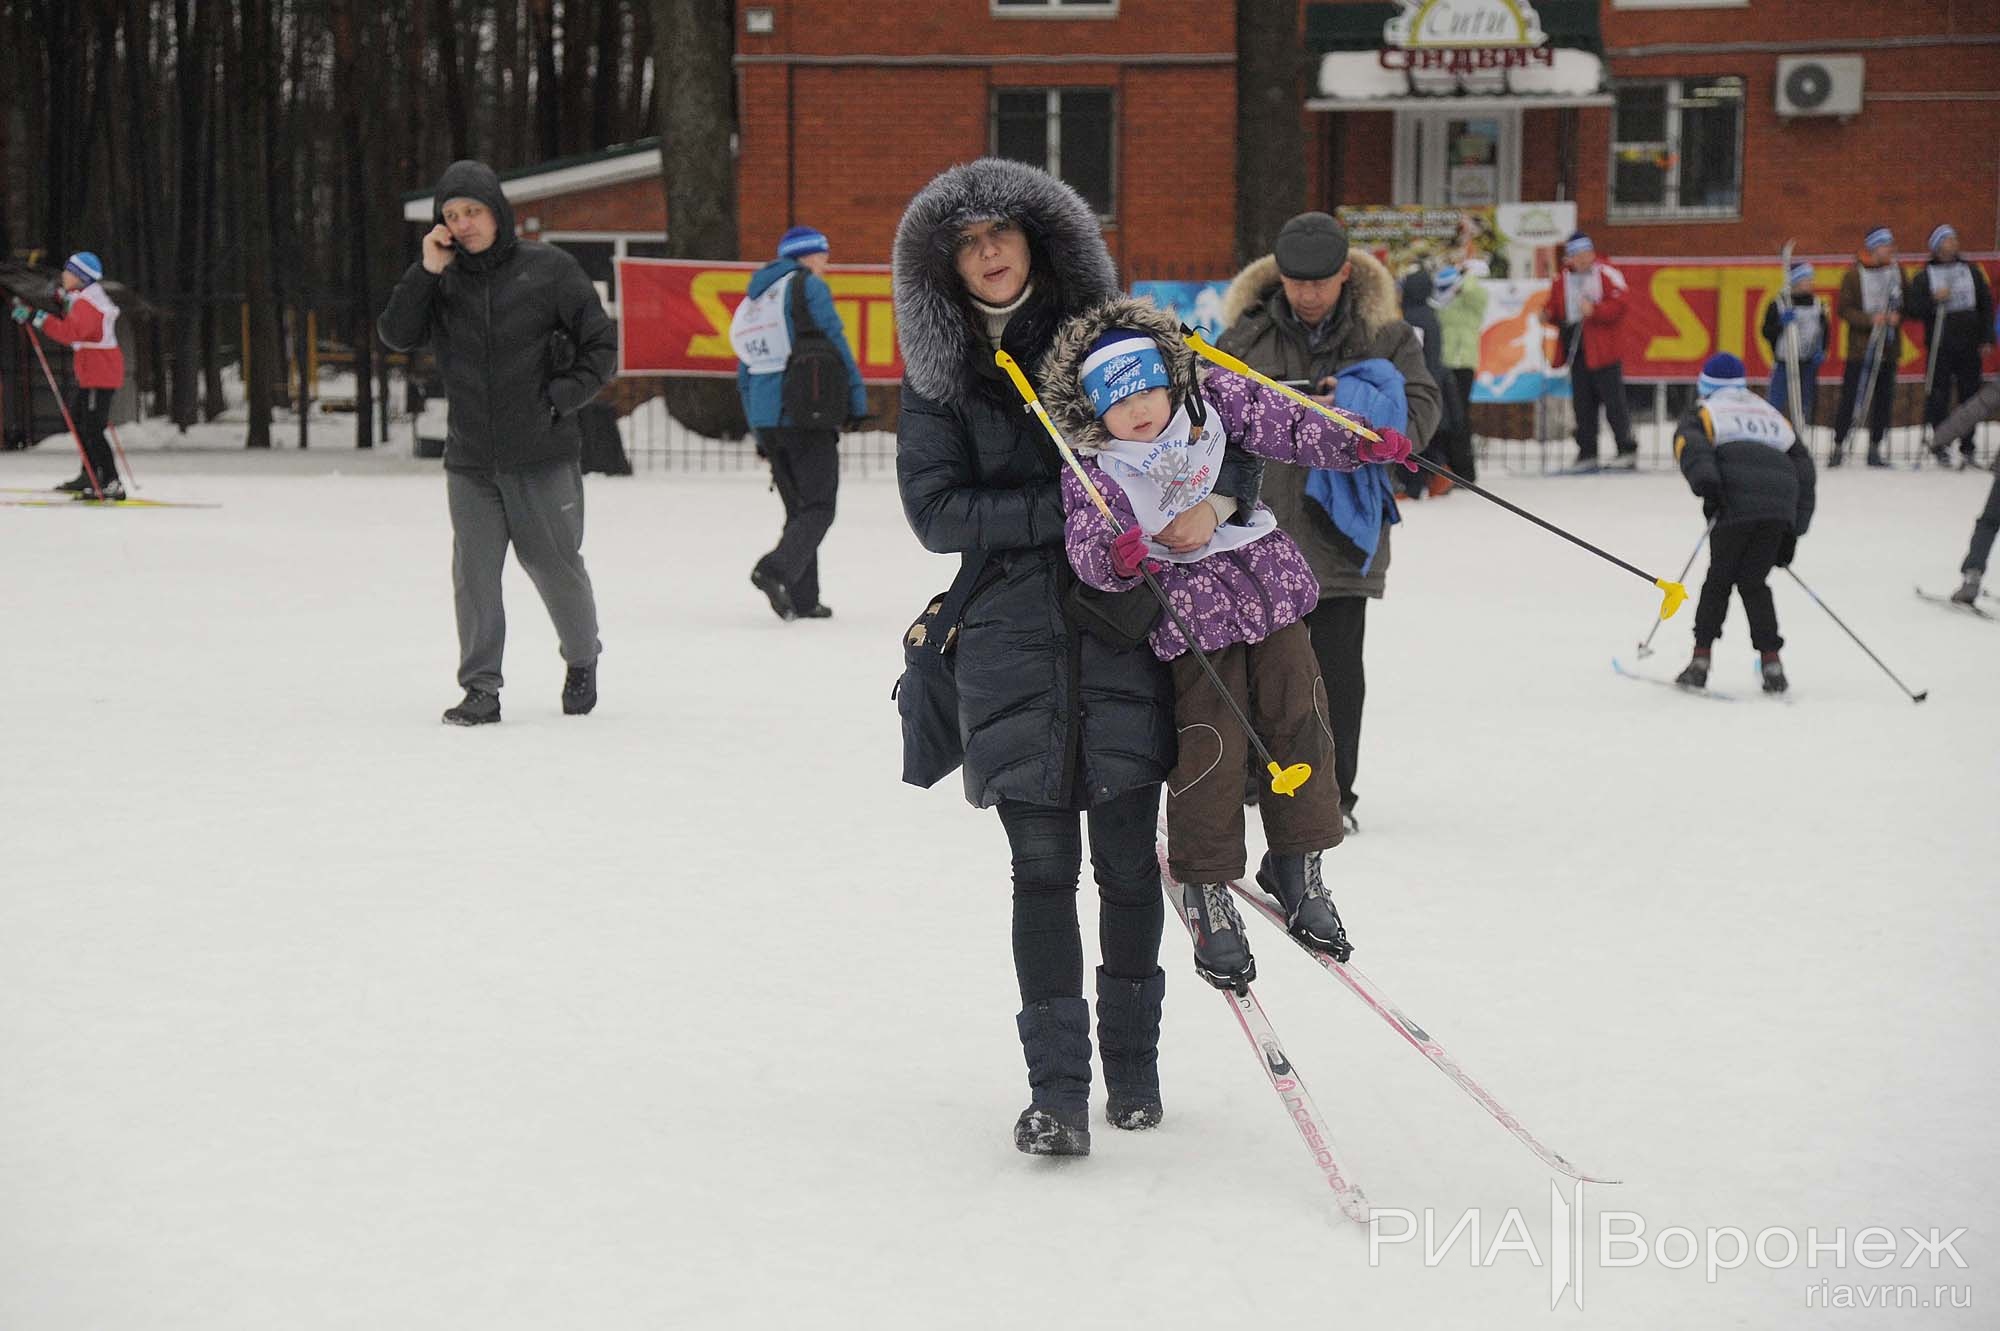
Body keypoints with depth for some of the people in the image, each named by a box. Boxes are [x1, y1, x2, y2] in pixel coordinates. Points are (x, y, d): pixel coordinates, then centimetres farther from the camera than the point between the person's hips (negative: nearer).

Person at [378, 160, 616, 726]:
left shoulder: (549, 269, -4)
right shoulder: (442, 278, 5)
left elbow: (601, 343, 1)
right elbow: (397, 336, -5)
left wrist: (562, 397, -10)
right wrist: (426, 270, -13)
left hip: (543, 456, -2)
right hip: (470, 462, 2)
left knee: (554, 565, 7)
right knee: (475, 574, 0)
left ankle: (583, 661, 31)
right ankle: (481, 688, 7)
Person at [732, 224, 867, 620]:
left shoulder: (753, 299, 20)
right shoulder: (808, 287, -3)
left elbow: (744, 374, 20)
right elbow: (836, 346, -8)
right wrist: (858, 405, -2)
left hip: (766, 418, 7)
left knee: (798, 509, 13)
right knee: (819, 508, -6)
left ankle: (801, 600, 7)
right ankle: (778, 569, -27)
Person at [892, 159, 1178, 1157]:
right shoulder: (938, 369, 4)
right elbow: (935, 511, -5)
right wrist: (1070, 507, -14)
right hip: (1012, 632, 0)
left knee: (1127, 854, 4)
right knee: (1044, 864, -2)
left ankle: (1133, 1061, 22)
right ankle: (1057, 1085, 4)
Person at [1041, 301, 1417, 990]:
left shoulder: (1218, 406, -5)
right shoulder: (1094, 475, -12)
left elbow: (1290, 427, -1)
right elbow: (1085, 545, -22)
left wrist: (1357, 441, -15)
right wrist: (1114, 557, -45)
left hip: (1271, 596, 4)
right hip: (1193, 624, -4)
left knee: (1298, 727, 8)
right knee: (1210, 751, -8)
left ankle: (1297, 864, 26)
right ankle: (1206, 888, 11)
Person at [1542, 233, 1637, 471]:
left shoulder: (1606, 275, -3)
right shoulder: (1561, 281, 13)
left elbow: (1621, 302, -13)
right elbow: (1555, 308, 22)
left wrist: (1595, 310, -22)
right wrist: (1549, 315, 0)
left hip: (1604, 350, -5)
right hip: (1576, 350, 5)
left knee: (1613, 401, -5)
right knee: (1583, 405, 5)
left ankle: (1627, 449, 1)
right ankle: (1587, 454, 9)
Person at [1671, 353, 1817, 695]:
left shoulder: (1704, 413, 21)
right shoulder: (1774, 417, 35)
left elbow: (1691, 444, -4)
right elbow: (1803, 470, 29)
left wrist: (1706, 485, -20)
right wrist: (1793, 532, 26)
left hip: (1738, 503, -4)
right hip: (1781, 510, 4)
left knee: (1719, 579, 8)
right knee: (1753, 582, 14)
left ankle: (1701, 659, 1)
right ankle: (1771, 661, 3)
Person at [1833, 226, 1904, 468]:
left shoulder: (1897, 271, 8)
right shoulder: (1854, 274, -6)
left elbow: (1906, 303, 15)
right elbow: (1843, 309, -6)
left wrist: (1897, 316, -7)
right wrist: (1870, 319, -19)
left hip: (1888, 348, 4)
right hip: (1860, 347, -4)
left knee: (1883, 400, 5)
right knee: (1849, 398, -4)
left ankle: (1875, 449, 14)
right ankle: (1838, 446, 4)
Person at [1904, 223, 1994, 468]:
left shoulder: (1971, 271, 12)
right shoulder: (1923, 277, 5)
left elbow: (1986, 305, 14)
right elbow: (1911, 309, -1)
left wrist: (1987, 338, 7)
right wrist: (1934, 300, -17)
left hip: (1969, 347, 2)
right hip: (1939, 346, -2)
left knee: (1971, 396, 1)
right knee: (1938, 396, -5)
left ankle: (1967, 447, 8)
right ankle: (1938, 443, 6)